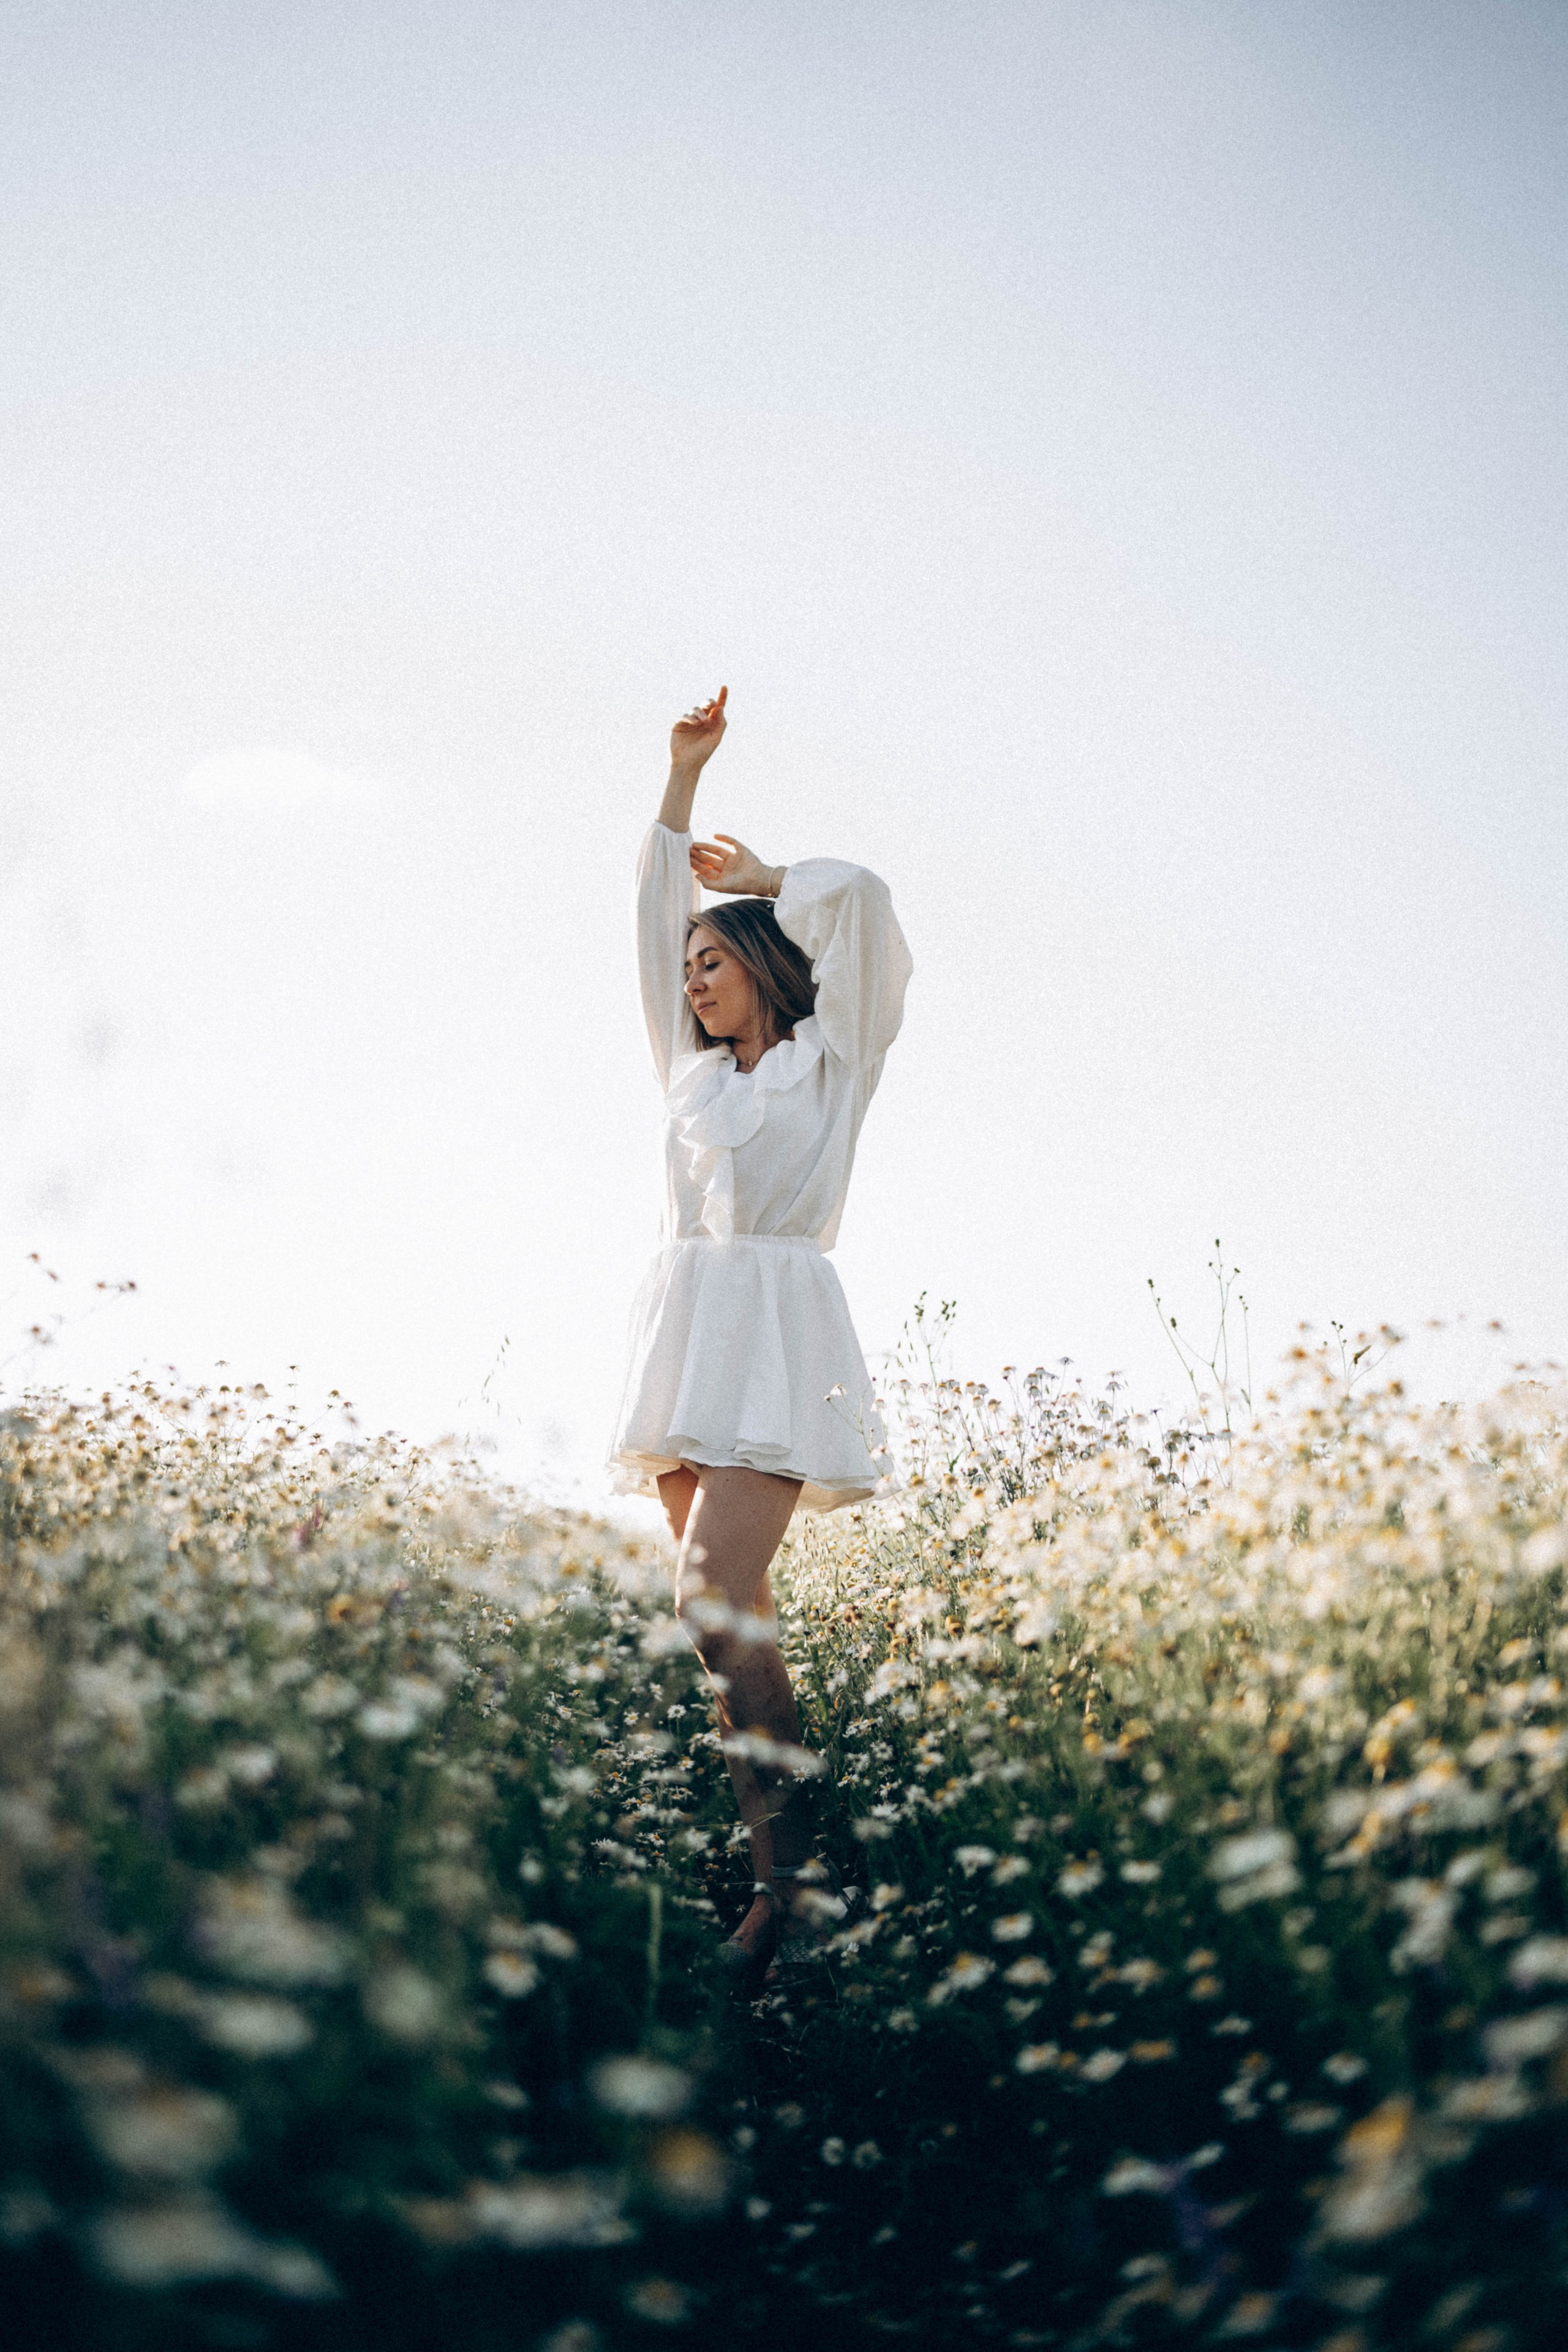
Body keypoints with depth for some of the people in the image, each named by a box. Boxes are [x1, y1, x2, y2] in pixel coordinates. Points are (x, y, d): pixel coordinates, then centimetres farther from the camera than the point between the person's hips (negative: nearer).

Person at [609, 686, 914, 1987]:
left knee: (717, 1594, -21)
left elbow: (856, 897, -1)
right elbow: (661, 910, 25)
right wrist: (686, 773, 24)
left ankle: (790, 1878, -21)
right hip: (686, 1331, 7)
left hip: (773, 1331, -7)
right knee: (727, 1602, 1)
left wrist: (754, 875, 14)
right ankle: (779, 1859, 4)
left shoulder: (826, 1061, 7)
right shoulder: (697, 1072, 23)